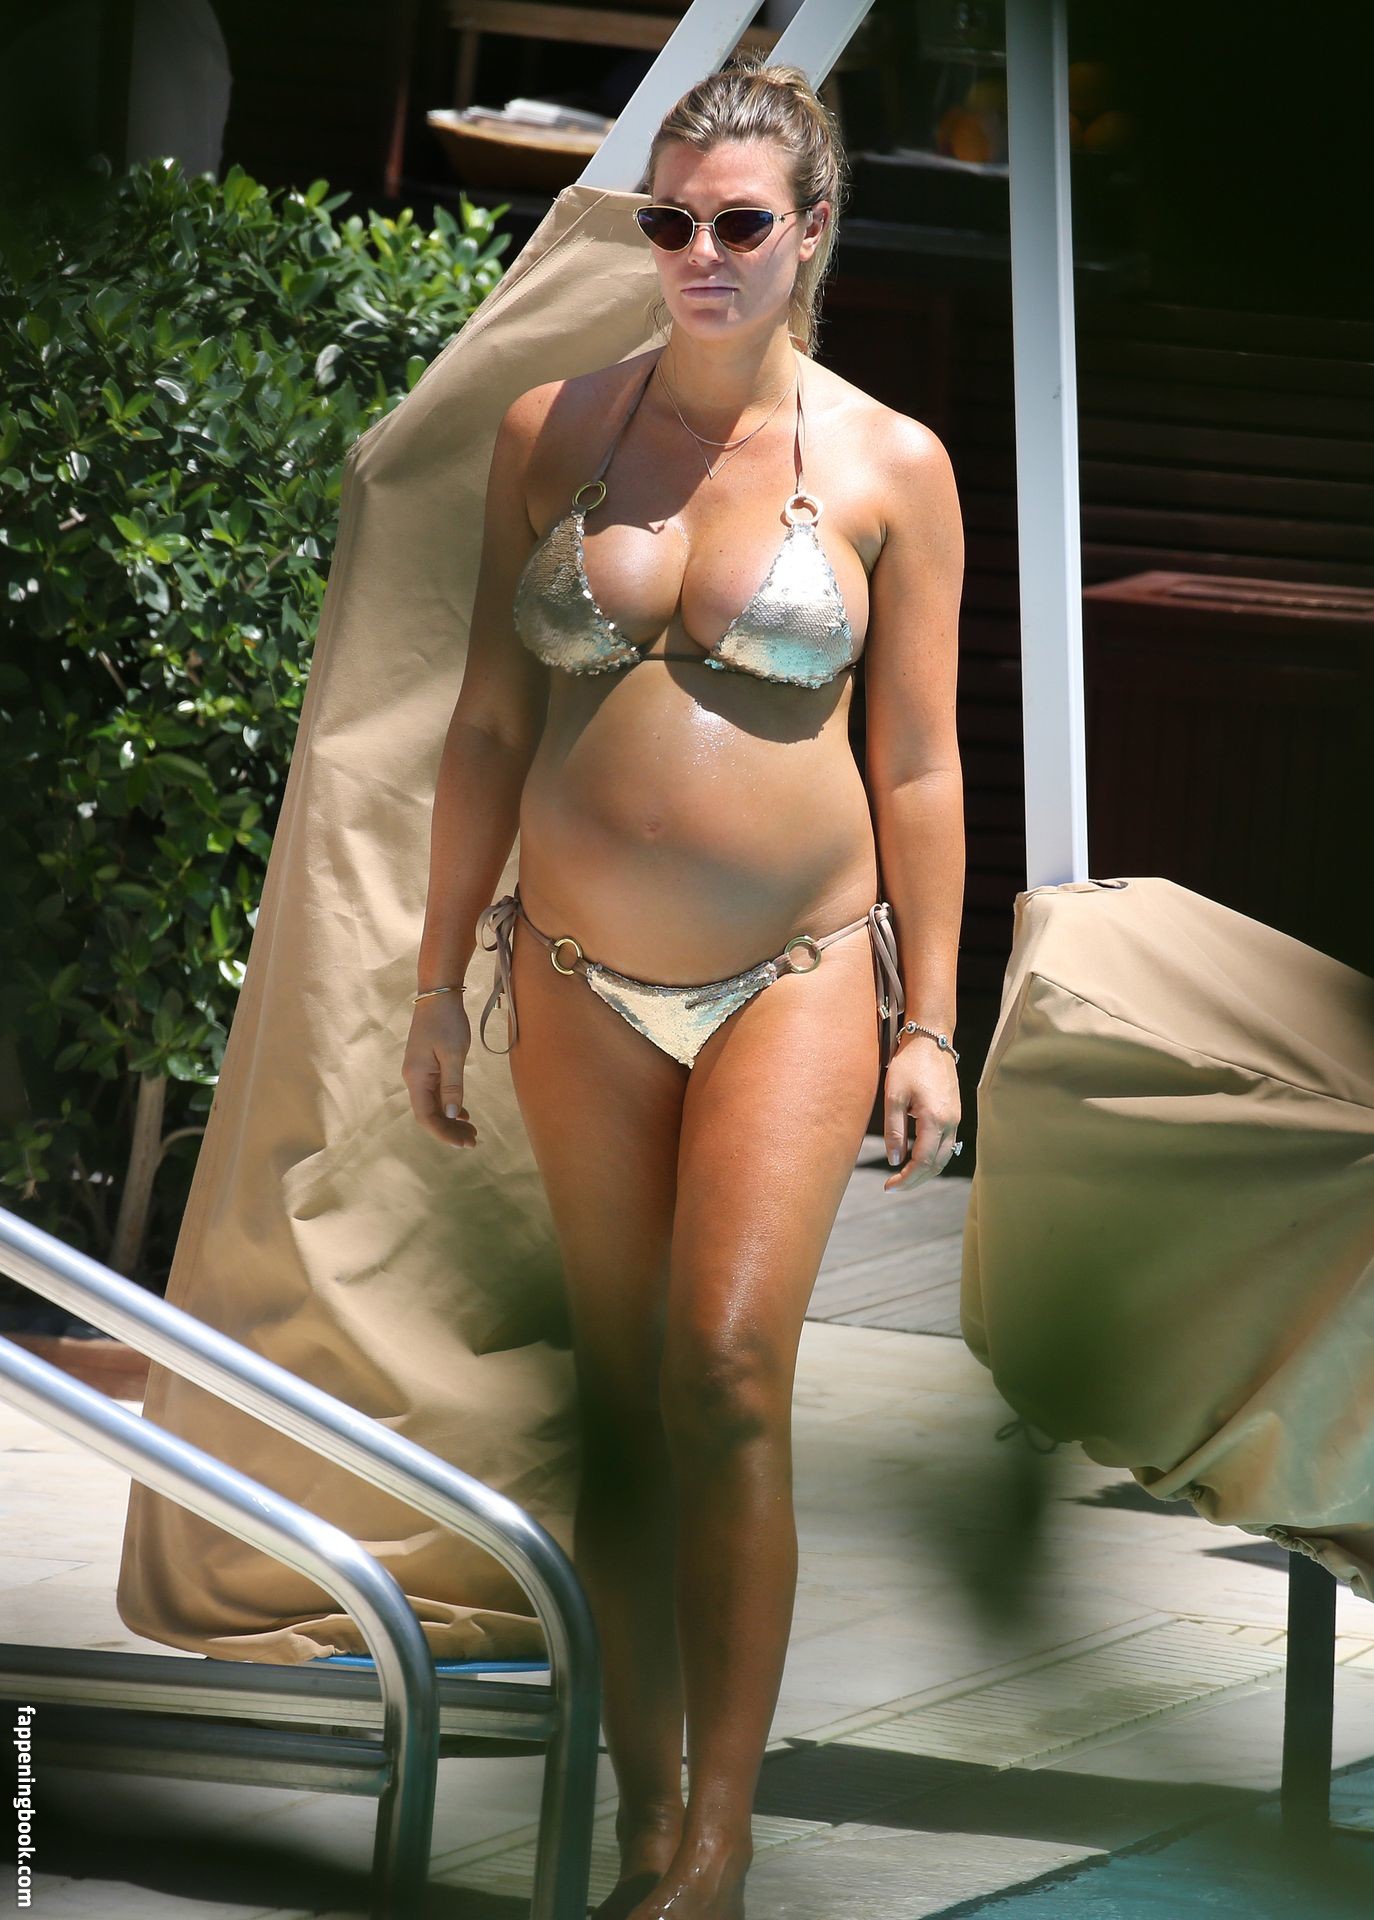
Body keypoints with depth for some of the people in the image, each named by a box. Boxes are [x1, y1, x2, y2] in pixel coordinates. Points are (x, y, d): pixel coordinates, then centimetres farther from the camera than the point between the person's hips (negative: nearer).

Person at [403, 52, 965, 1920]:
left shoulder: (889, 467, -3)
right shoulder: (552, 431, 3)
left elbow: (918, 765, 1)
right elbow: (492, 723, 8)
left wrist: (929, 1025, 0)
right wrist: (443, 977, 9)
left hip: (793, 979, -3)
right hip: (581, 979, 3)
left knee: (727, 1368, -16)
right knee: (619, 1397, 5)